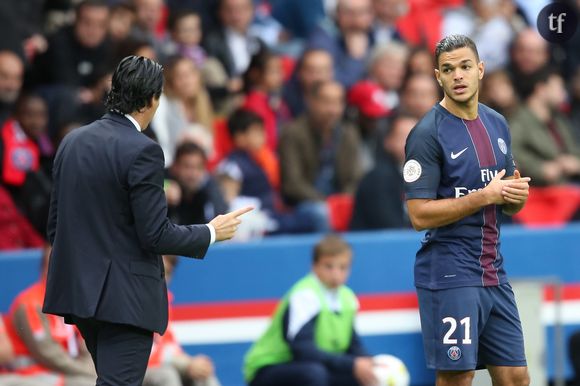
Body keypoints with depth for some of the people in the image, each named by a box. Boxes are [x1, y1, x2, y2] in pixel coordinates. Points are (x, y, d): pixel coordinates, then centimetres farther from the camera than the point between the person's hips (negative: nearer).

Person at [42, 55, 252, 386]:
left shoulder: (72, 142, 7)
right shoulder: (142, 151, -16)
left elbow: (56, 225, 11)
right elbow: (155, 234, -17)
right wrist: (211, 233, -2)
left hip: (80, 292, 8)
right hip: (124, 297, -8)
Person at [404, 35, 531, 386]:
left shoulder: (498, 124, 11)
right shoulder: (428, 134, -10)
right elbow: (420, 215, -16)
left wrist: (518, 195, -4)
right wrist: (486, 196, -19)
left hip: (494, 274, 7)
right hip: (450, 275, -7)